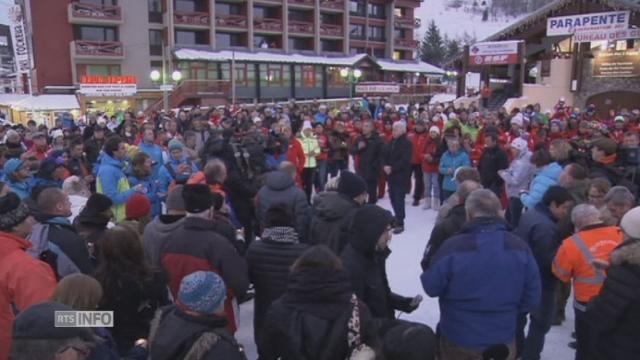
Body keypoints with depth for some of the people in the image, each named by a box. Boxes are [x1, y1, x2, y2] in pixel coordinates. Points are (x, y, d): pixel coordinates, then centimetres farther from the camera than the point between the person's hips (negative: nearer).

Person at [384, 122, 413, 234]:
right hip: (391, 175, 8)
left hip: (401, 176, -8)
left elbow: (405, 161, -20)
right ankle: (398, 217, 30)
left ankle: (400, 224, -3)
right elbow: (386, 155, 14)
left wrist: (392, 168, -19)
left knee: (399, 199, -8)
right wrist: (385, 166, -6)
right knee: (393, 198, 14)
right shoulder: (392, 142, 13)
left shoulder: (407, 143, -11)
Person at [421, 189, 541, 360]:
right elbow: (532, 297, -3)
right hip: (502, 341, 2)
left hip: (458, 340, -2)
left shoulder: (454, 246, -22)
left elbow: (431, 287, -12)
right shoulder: (520, 247, -10)